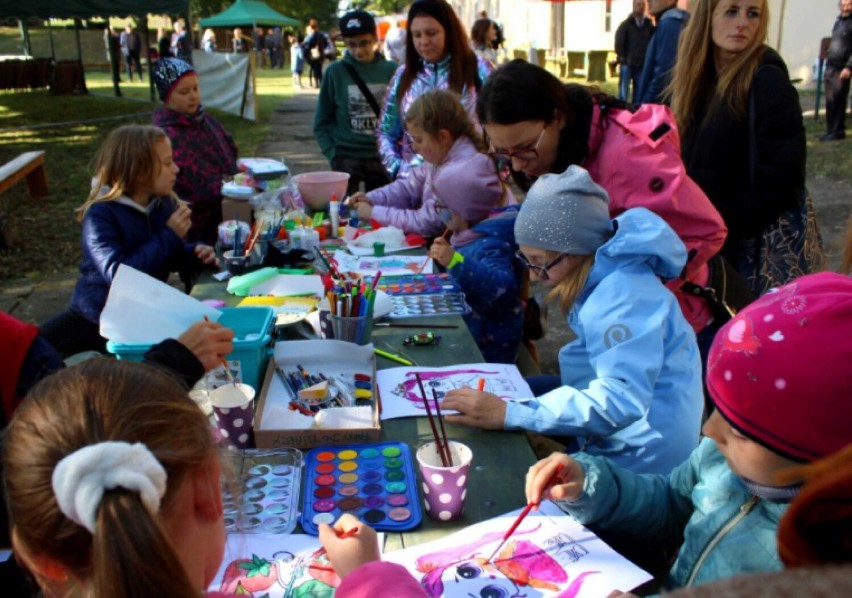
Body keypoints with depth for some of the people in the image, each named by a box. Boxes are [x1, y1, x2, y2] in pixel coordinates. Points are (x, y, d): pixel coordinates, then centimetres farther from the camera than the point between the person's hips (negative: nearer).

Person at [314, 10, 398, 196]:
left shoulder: (391, 70, 2)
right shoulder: (335, 72, -1)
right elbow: (321, 123, 3)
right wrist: (333, 154, -8)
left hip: (383, 157, 1)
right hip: (346, 157, -1)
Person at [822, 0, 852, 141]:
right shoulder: (838, 21, 17)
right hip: (830, 68, 7)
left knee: (838, 101, -5)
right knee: (830, 101, 9)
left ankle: (838, 131, 2)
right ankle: (830, 130, 16)